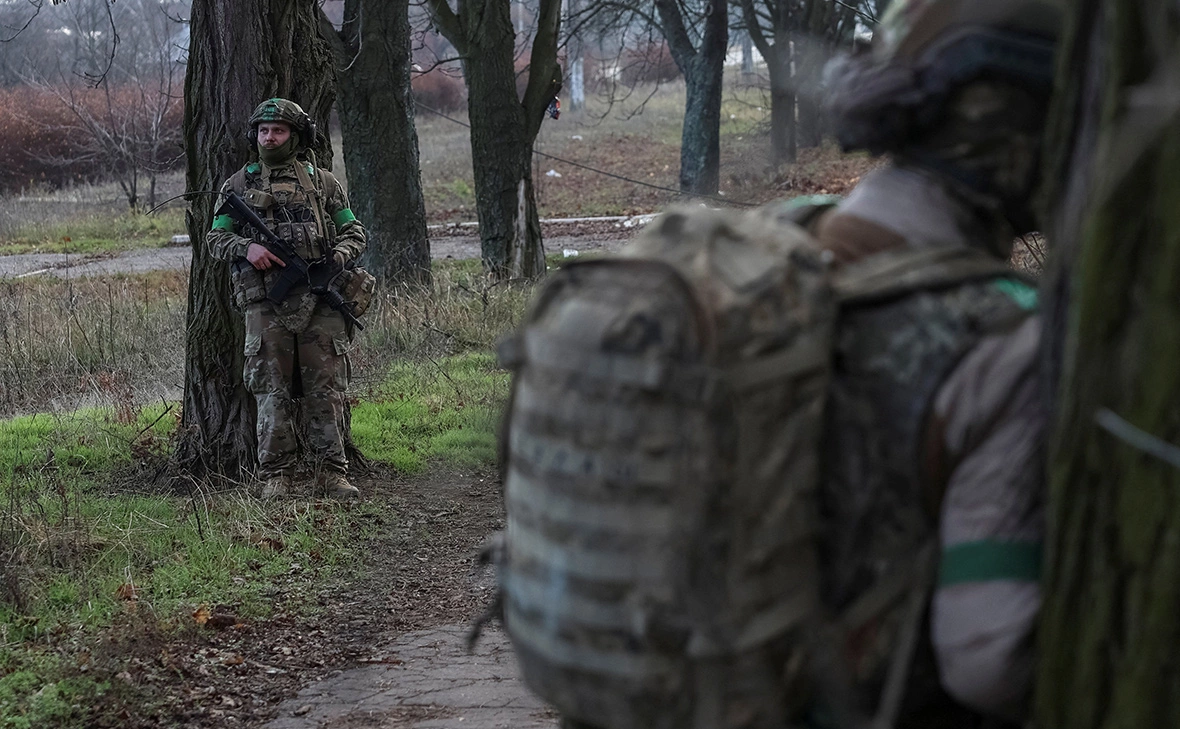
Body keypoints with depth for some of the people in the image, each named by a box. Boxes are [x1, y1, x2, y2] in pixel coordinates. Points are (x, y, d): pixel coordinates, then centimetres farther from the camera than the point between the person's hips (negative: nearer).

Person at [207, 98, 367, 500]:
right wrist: (246, 247, -10)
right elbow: (215, 239, 10)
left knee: (327, 390, -1)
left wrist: (338, 255, -6)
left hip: (319, 302, 0)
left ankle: (331, 472, 5)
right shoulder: (238, 185, 12)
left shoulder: (323, 182, 13)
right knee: (271, 392, -1)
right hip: (266, 304, 0)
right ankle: (275, 475, 5)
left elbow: (354, 232, 15)